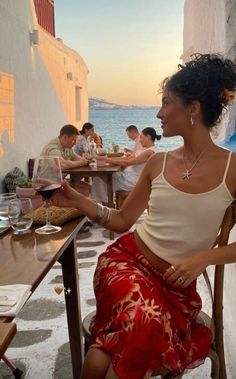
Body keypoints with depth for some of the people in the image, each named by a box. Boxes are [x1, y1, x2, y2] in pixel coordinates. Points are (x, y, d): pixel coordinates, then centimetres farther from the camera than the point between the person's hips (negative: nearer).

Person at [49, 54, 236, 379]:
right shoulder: (158, 163, 4)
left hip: (177, 284, -2)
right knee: (146, 319, -33)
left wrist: (203, 258, -17)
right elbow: (122, 220, 10)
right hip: (126, 258, 2)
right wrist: (77, 201, -1)